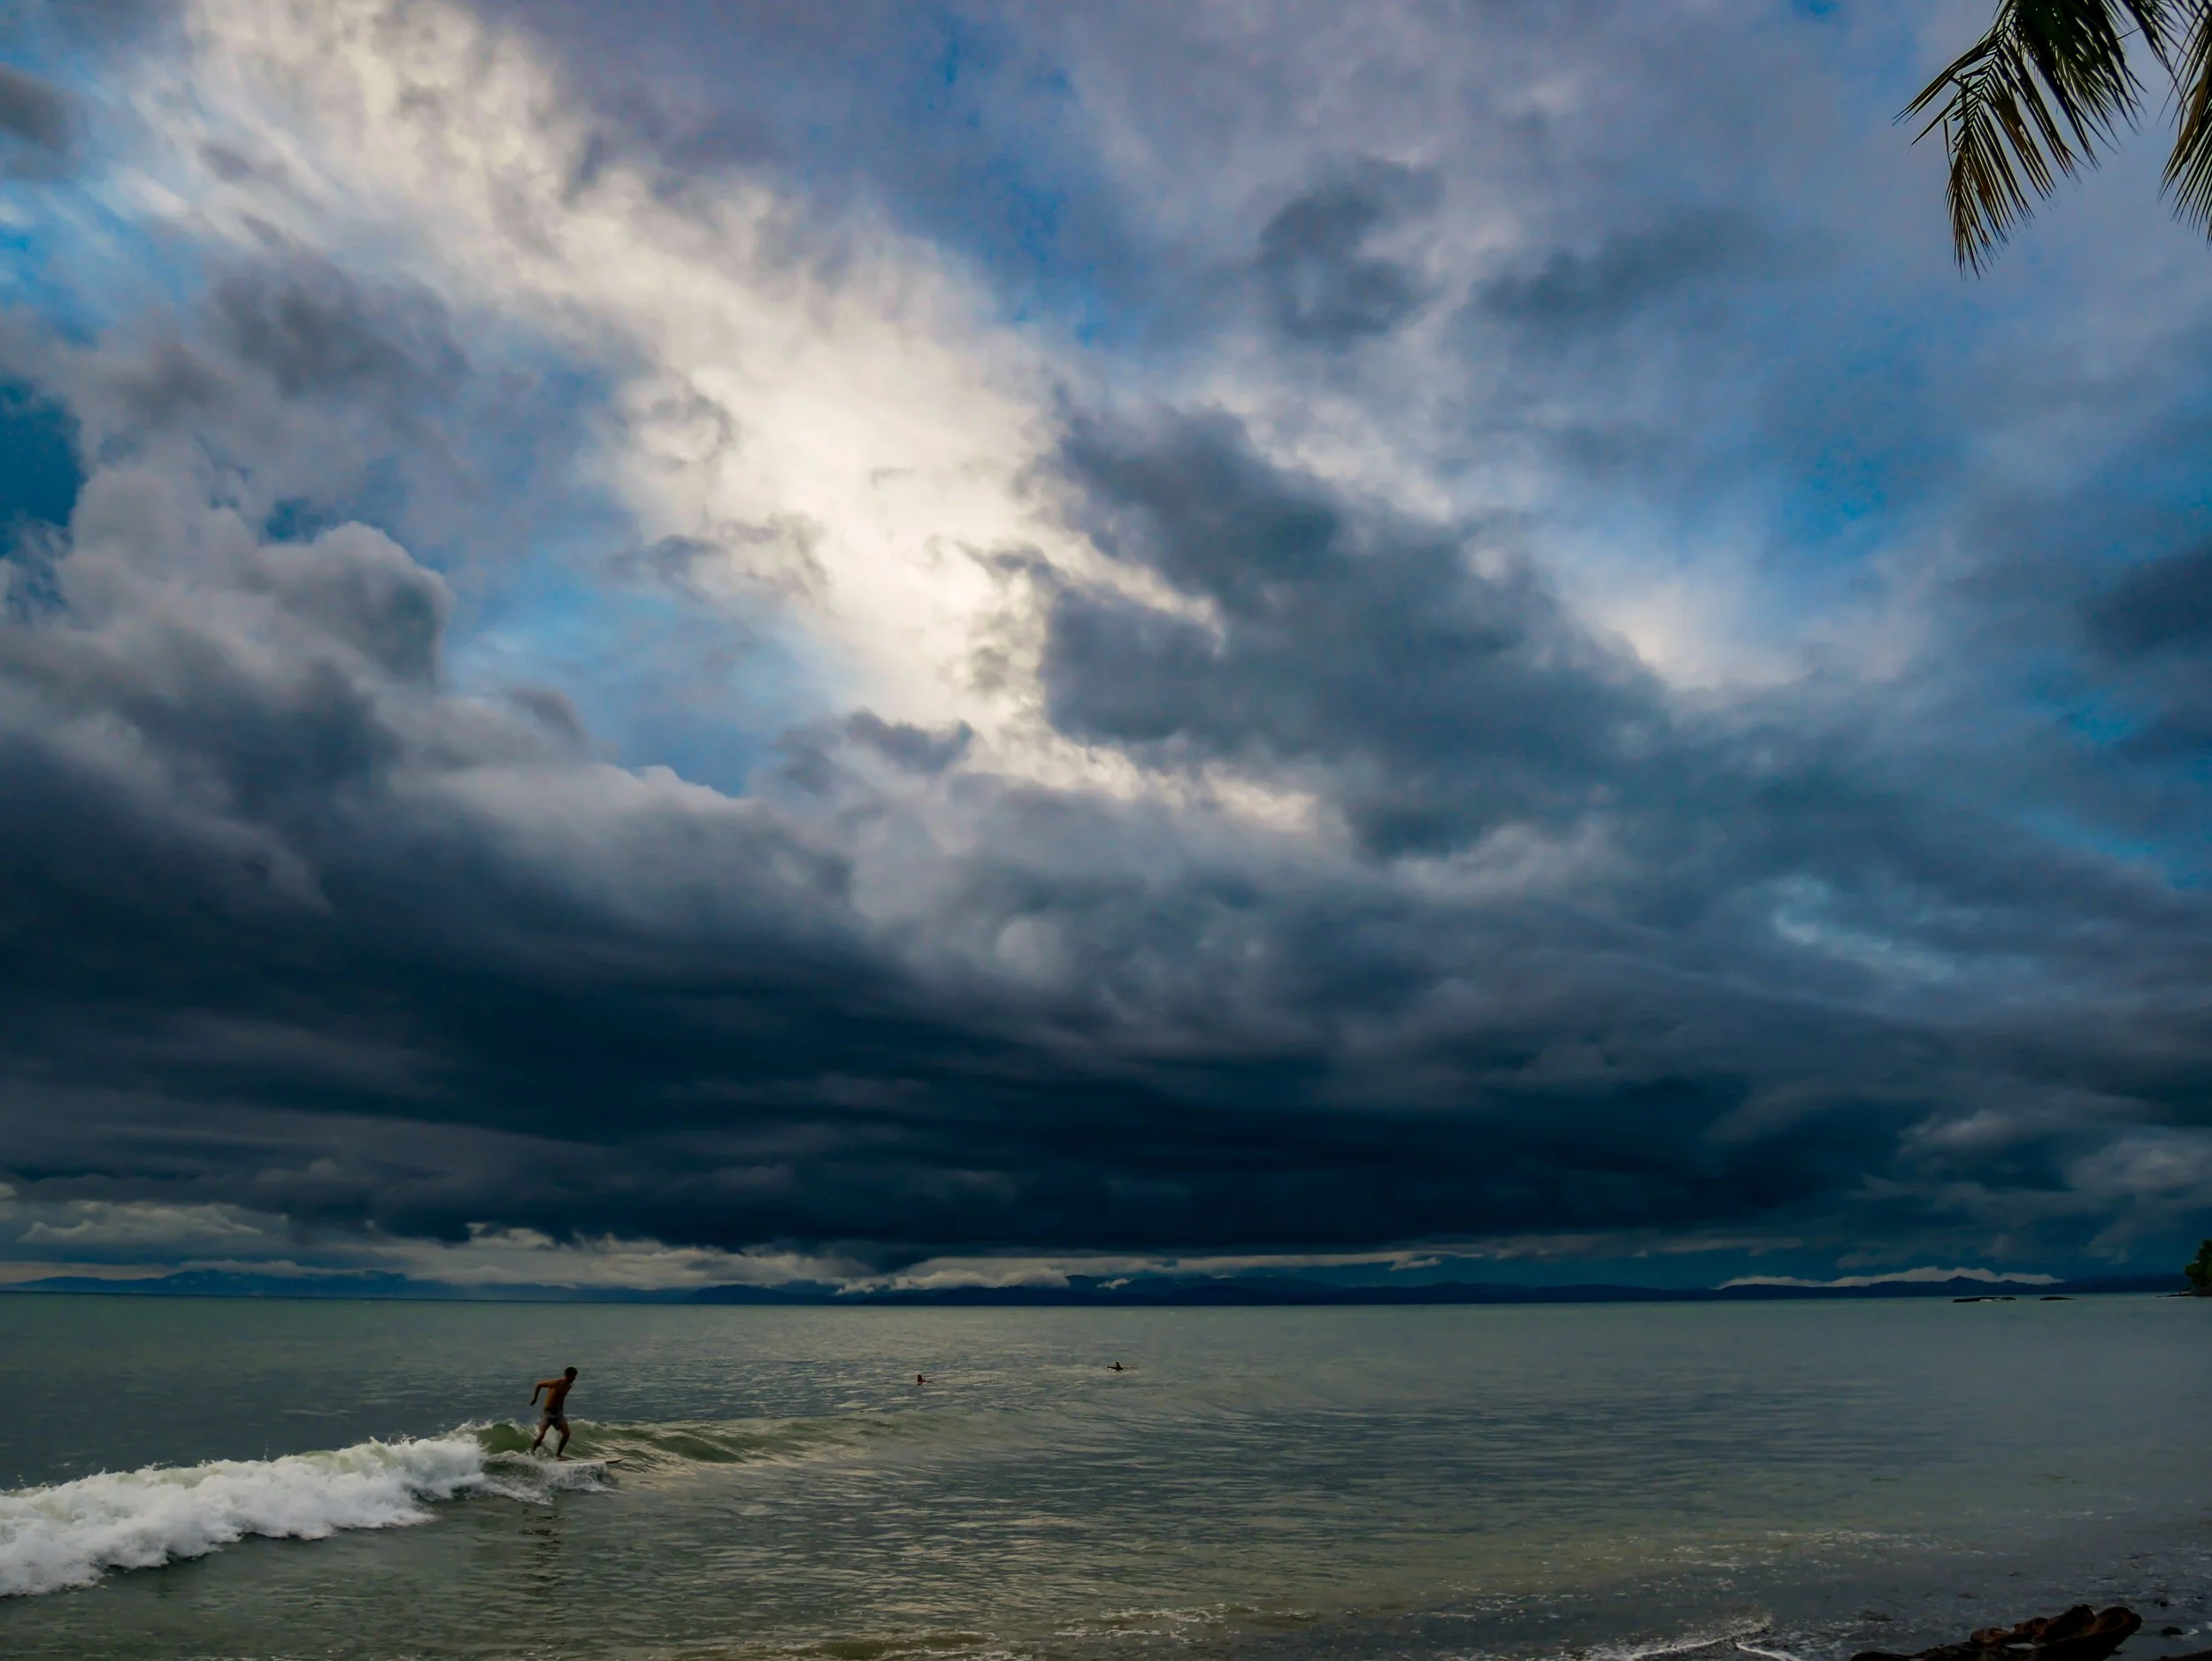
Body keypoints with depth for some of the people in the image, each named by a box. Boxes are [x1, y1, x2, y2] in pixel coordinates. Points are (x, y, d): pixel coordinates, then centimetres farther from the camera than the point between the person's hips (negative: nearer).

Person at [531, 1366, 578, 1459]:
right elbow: (538, 1384, -9)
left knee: (566, 1433, -6)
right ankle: (531, 1452, 8)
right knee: (541, 1435, -16)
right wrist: (535, 1398, -5)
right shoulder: (555, 1383, -20)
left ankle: (558, 1454, 9)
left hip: (558, 1413, 6)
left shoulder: (569, 1386, 2)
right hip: (548, 1412, -6)